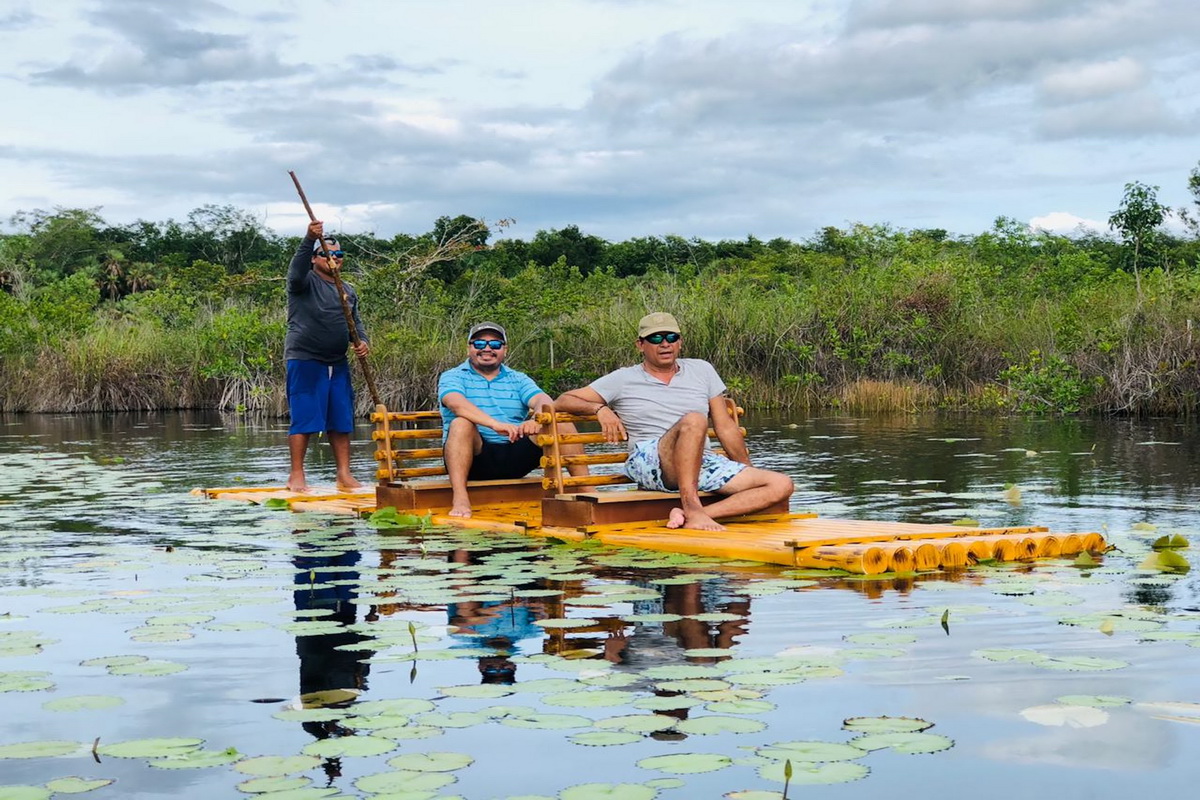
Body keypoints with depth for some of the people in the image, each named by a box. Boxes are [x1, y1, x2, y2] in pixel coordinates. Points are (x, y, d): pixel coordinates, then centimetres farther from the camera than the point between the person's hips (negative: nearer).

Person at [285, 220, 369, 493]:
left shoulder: (348, 290, 18)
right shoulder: (305, 283, -2)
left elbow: (355, 321, 20)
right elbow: (297, 269, -24)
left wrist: (362, 341, -2)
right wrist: (310, 239, -38)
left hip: (338, 364, 6)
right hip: (305, 361, -6)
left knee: (342, 421, 6)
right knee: (303, 420, -7)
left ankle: (344, 474, 11)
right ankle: (296, 476, -3)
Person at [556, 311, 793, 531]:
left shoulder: (702, 370, 18)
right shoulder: (623, 379, 10)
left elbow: (726, 429, 20)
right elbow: (562, 402, 7)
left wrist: (749, 474, 17)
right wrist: (600, 408, -11)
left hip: (704, 465, 5)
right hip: (649, 463, -5)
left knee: (782, 485, -17)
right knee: (693, 420, -36)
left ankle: (705, 513, -33)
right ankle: (691, 508, -40)